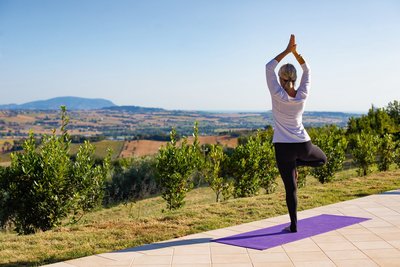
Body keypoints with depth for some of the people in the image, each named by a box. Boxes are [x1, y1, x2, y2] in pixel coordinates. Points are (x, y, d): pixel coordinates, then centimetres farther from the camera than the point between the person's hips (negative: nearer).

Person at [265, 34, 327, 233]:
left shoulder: (278, 95, -14)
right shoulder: (302, 95, -6)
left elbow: (269, 67, -6)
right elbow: (307, 70, 9)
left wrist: (287, 50, -5)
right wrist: (295, 52, 3)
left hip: (283, 147, -2)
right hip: (303, 145, 2)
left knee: (290, 188, 4)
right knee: (322, 159, 34)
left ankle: (293, 225, 3)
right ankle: (296, 163, 7)